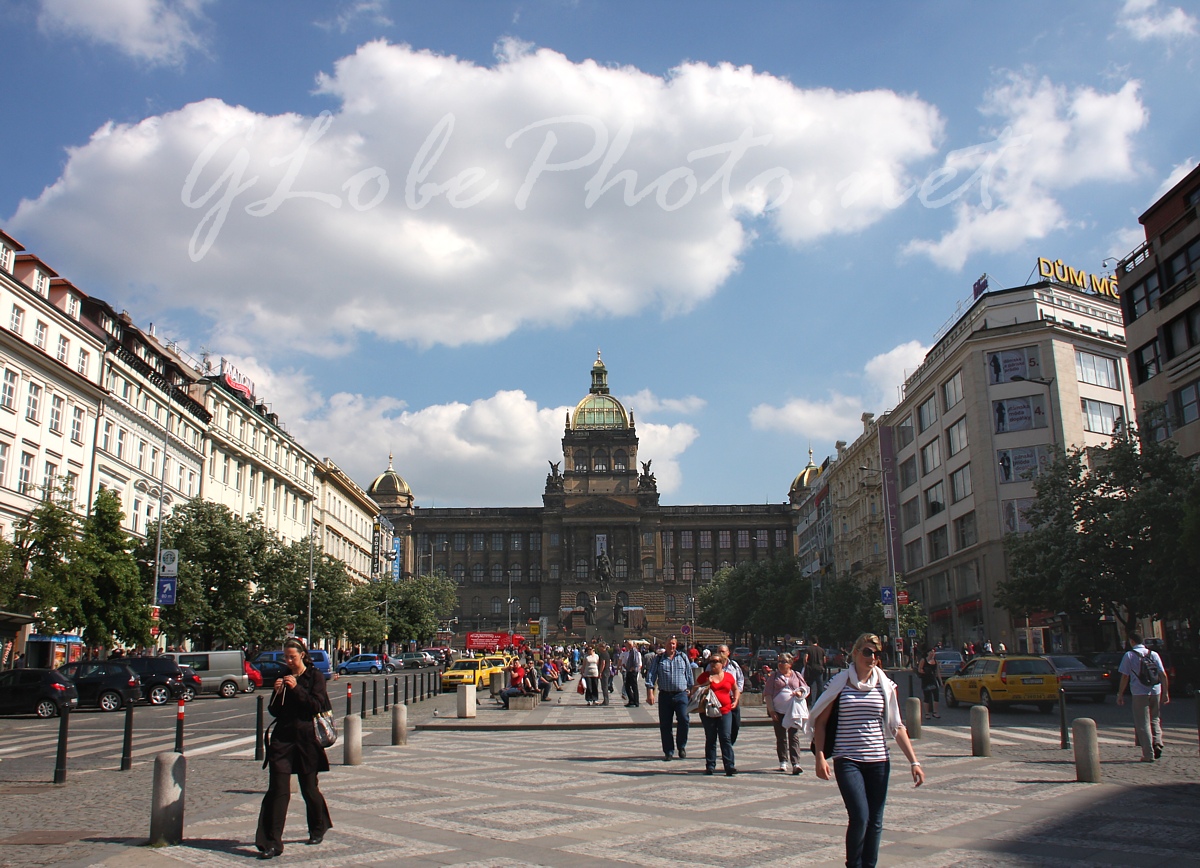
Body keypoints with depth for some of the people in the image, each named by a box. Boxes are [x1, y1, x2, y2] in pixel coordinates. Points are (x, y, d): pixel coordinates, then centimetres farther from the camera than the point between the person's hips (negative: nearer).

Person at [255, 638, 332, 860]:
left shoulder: (315, 676, -1)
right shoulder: (284, 677, 11)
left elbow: (317, 705, -11)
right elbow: (273, 711, 11)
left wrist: (297, 688, -17)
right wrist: (277, 693, -7)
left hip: (306, 738, -3)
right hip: (282, 738, 3)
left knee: (309, 788, 9)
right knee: (278, 789, -7)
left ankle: (318, 828, 33)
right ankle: (272, 843, -5)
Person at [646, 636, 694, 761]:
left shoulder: (683, 657, 9)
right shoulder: (658, 659, 6)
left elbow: (689, 674, 13)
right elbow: (651, 676, 1)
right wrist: (650, 693, -9)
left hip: (681, 694, 0)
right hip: (665, 695, 0)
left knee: (683, 720, -13)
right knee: (665, 724, 2)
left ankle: (681, 746, 10)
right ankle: (668, 752, 14)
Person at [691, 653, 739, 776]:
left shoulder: (729, 676, 8)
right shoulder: (705, 675, 3)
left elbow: (735, 689, 26)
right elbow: (694, 690, 5)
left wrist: (735, 701, 11)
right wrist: (706, 684, -9)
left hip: (725, 711, 1)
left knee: (726, 738, -5)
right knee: (710, 739, 6)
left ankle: (730, 766, -4)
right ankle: (710, 766, 12)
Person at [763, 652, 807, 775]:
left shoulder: (797, 676, 9)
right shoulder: (774, 676, 7)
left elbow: (805, 688, 15)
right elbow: (767, 694, 4)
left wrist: (800, 692, -9)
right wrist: (771, 710, -4)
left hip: (794, 711, 0)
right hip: (778, 712, 1)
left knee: (794, 737, -6)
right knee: (781, 738, 7)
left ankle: (796, 764, -10)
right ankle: (783, 763, 16)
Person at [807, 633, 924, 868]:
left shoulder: (886, 686, 5)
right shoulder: (839, 683, -1)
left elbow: (897, 726, 7)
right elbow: (820, 722, 2)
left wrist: (914, 761, 0)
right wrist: (820, 757, -8)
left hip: (879, 760, 3)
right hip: (847, 761, -3)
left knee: (875, 822, 6)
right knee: (860, 818, -12)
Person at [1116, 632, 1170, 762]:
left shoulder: (1129, 655, -2)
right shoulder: (1153, 654, 7)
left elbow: (1125, 677, -3)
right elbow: (1163, 675, 5)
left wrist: (1120, 694, 4)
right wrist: (1166, 692, 12)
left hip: (1139, 693, -3)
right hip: (1155, 692, 3)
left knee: (1143, 723, 3)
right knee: (1155, 720, 21)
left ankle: (1148, 755, 2)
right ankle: (1157, 744, 3)